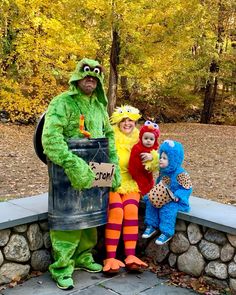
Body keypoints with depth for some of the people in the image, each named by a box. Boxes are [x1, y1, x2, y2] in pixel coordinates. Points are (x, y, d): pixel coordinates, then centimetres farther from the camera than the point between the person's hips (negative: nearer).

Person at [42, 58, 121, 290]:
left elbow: (109, 134, 19)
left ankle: (83, 257, 34)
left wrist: (113, 163, 7)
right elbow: (50, 137, -25)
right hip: (69, 174, -7)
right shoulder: (62, 103, -12)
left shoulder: (99, 105, 11)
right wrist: (72, 164, -33)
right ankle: (62, 268, 13)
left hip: (94, 173, 7)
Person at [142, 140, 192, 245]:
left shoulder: (181, 174, -20)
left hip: (175, 200, -7)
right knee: (150, 203, -10)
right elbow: (159, 181, 21)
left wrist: (177, 196, -30)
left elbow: (187, 188, -19)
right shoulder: (163, 170, 4)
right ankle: (151, 226, 3)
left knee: (167, 209, -30)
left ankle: (167, 232, -16)